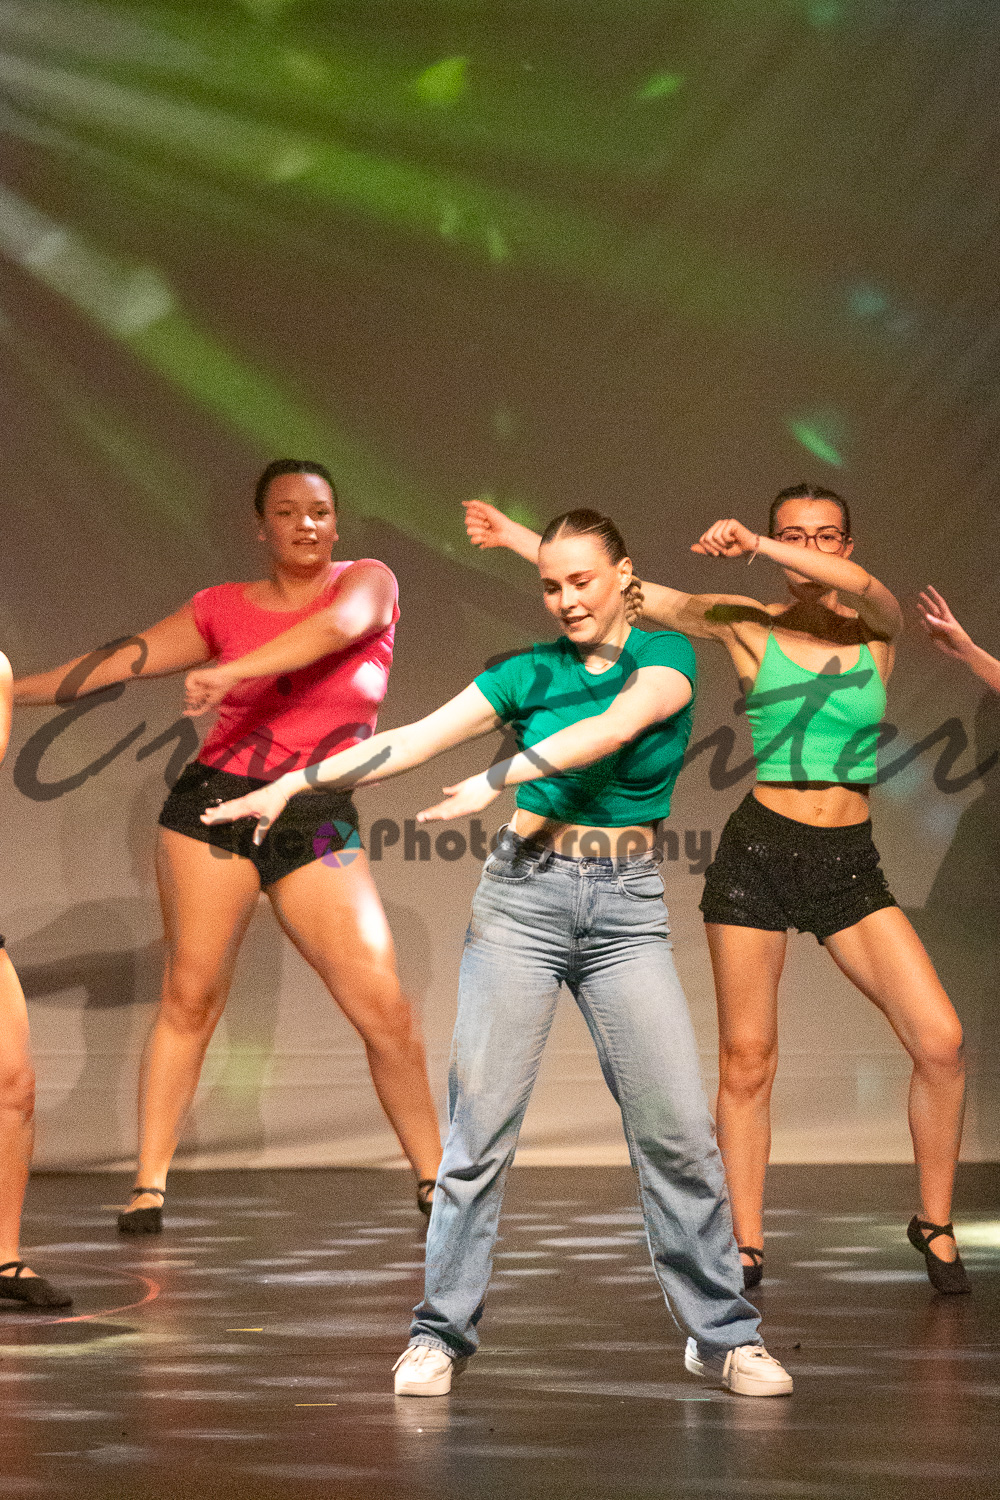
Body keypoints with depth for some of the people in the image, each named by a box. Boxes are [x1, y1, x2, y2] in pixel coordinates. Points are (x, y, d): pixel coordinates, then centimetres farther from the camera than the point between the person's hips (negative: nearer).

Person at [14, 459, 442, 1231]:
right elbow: (120, 661, 9)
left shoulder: (367, 582, 3)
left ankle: (434, 1178, 6)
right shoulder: (223, 609, 8)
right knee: (190, 994, -4)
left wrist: (233, 672, -31)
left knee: (384, 1007, -7)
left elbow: (334, 627, -20)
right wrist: (13, 689, 6)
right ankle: (149, 1182, 2)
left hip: (317, 825, -1)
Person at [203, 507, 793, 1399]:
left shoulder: (666, 657, 1)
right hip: (524, 896, 1)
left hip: (627, 907, -1)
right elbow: (414, 740, 0)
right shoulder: (529, 674, 6)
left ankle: (723, 1335, 6)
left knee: (678, 1128, -5)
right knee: (481, 1123, -4)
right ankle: (441, 1335, 3)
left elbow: (612, 728, -19)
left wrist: (496, 779, -27)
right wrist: (295, 782, -8)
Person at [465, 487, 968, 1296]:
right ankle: (747, 1243, 12)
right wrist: (512, 533, 0)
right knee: (747, 1060, 0)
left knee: (941, 1041, -9)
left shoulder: (877, 626, 3)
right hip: (759, 850, -1)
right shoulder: (747, 625, 2)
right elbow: (628, 591, 1)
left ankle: (935, 1222, 7)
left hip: (849, 863, 1)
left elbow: (860, 586, -20)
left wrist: (756, 546, -30)